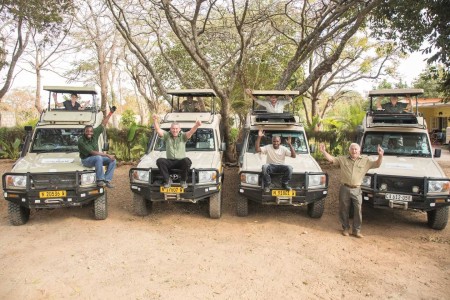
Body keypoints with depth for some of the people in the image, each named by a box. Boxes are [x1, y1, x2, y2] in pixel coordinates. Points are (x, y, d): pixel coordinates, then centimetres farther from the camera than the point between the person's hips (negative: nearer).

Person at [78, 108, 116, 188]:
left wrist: (111, 113, -7)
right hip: (86, 160, -7)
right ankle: (100, 180, -33)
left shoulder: (95, 133, -7)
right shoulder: (81, 141, -23)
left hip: (97, 158, 7)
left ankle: (107, 180, -13)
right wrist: (107, 155, -29)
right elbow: (92, 152, -27)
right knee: (99, 158, -38)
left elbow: (103, 124, -3)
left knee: (112, 160, -11)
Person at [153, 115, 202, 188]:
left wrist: (196, 125, -40)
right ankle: (168, 180, -12)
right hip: (169, 161, 2)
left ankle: (183, 180, -12)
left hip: (180, 161, -1)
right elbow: (158, 130, -9)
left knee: (187, 161, -36)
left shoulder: (183, 136, 3)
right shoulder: (167, 135, 8)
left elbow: (190, 132, -17)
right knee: (159, 161, -29)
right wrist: (155, 121, -29)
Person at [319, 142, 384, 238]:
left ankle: (356, 230, 13)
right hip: (344, 188, 0)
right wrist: (324, 151, -7)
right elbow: (331, 159, 5)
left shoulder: (365, 161, 6)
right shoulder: (343, 159, 6)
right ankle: (345, 228, 24)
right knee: (344, 210, 8)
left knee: (358, 210, 0)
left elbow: (377, 164, 2)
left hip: (356, 190, 0)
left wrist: (380, 155, -14)